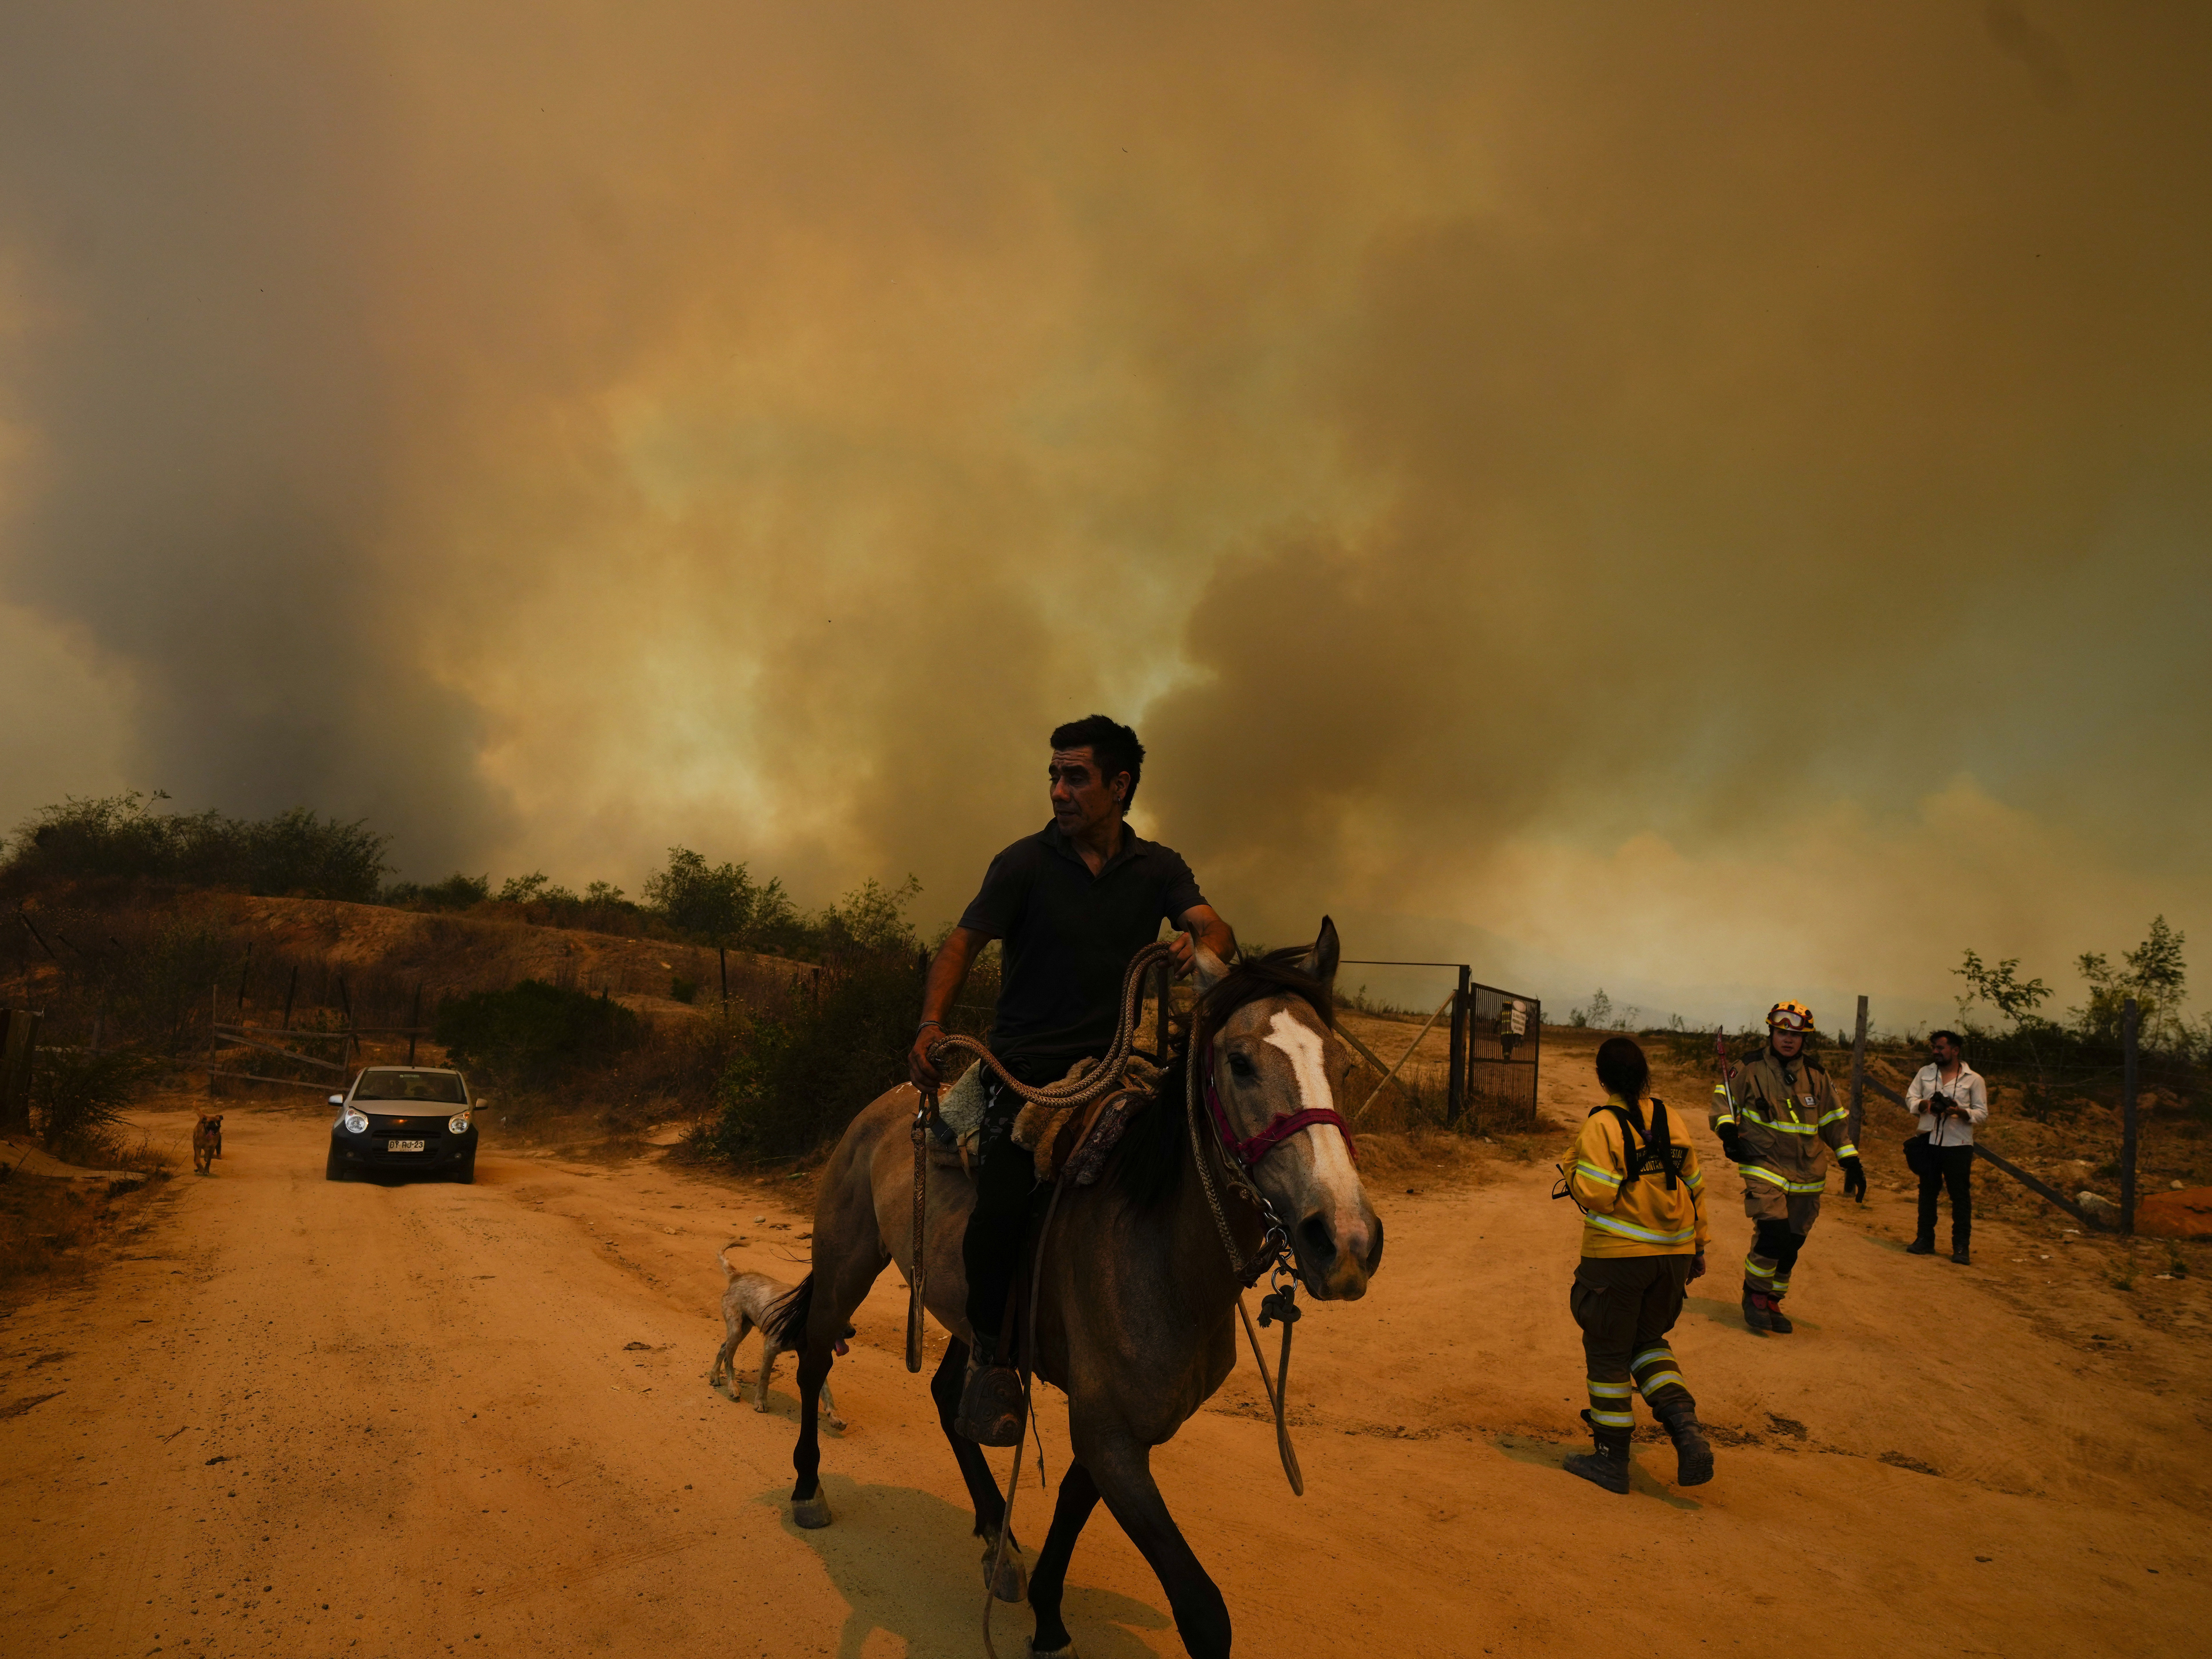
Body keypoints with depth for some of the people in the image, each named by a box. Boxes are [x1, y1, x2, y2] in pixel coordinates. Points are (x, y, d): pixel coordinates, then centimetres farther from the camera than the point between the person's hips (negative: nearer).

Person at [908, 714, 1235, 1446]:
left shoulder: (1159, 868, 8)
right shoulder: (1025, 863, 0)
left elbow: (1214, 927, -6)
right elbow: (964, 943, -3)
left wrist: (1201, 948, -32)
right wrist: (932, 1023, -20)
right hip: (1028, 1065, -3)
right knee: (1001, 1208, -23)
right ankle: (989, 1346, 5)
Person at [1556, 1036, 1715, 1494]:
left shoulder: (1602, 1125, -14)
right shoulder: (1669, 1121, 4)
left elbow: (1594, 1193, -19)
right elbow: (1694, 1186, 11)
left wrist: (1571, 1163, 0)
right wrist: (1698, 1244, 21)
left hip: (1618, 1256, -6)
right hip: (1673, 1254, 6)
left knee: (1608, 1354, 8)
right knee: (1647, 1341, 23)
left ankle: (1612, 1459, 16)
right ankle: (1686, 1428, 3)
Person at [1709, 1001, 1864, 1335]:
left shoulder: (1816, 1075, 6)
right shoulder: (1751, 1068, -4)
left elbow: (1834, 1120, 14)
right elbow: (1725, 1094, 4)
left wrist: (1851, 1161, 9)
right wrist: (1727, 1129, -13)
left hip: (1806, 1174, 4)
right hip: (1764, 1166, -4)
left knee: (1792, 1244, 7)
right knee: (1773, 1232, -20)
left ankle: (1772, 1302, 25)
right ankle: (1754, 1295, 0)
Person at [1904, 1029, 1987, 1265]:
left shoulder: (1974, 1079, 0)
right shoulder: (1925, 1073, 9)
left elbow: (1983, 1113, -2)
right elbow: (1910, 1099, 8)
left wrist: (1961, 1112, -20)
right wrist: (1924, 1104, -13)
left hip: (1958, 1145, -3)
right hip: (1929, 1142, 3)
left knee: (1961, 1195, -1)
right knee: (1927, 1192, 10)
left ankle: (1962, 1247, 5)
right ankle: (1925, 1240, 20)